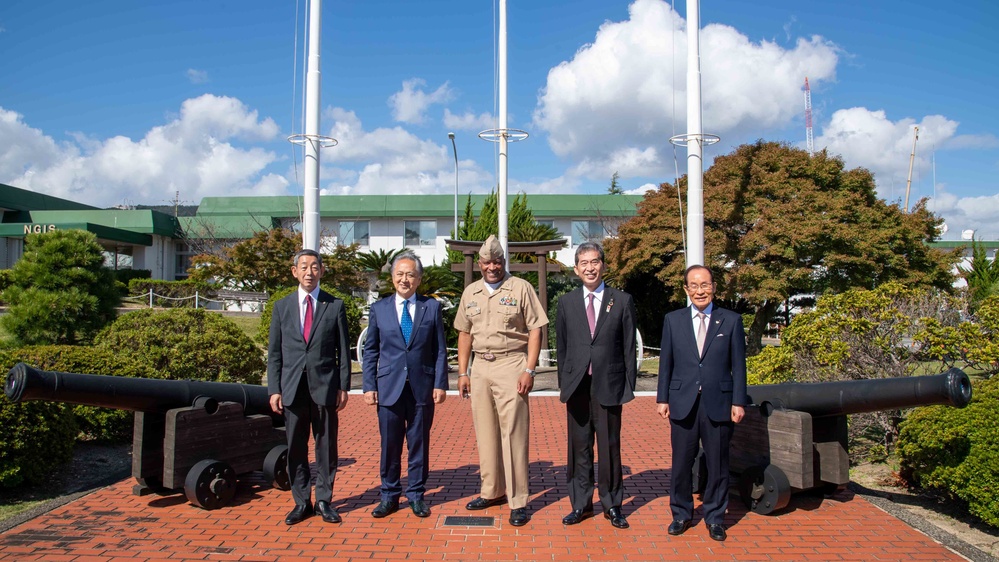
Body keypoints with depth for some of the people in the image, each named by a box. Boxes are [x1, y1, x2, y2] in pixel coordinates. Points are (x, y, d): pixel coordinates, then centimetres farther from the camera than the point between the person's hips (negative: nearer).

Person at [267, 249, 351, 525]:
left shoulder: (335, 306, 3)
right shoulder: (282, 306, 8)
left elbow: (343, 350, 3)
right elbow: (274, 352, 7)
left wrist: (343, 387, -2)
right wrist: (274, 389, 0)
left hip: (325, 386, -1)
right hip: (292, 388, 2)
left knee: (326, 446, 5)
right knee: (296, 448, 7)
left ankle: (324, 500, 17)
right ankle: (302, 502, 19)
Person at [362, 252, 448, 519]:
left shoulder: (432, 307, 4)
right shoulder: (379, 309, 6)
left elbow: (440, 350, 3)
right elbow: (370, 351, 8)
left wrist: (440, 384, -4)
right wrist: (369, 386, 0)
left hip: (422, 387, 0)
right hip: (389, 387, 1)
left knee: (419, 444, 8)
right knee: (390, 445, 7)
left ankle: (416, 495, 21)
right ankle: (389, 495, 21)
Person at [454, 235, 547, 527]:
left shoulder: (521, 288, -2)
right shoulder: (470, 292, 12)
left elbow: (535, 330, -5)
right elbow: (465, 333, 16)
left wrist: (529, 370, -13)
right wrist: (462, 372, 10)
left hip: (511, 365, -5)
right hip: (480, 366, 5)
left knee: (513, 434, -5)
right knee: (485, 433, 11)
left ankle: (518, 501, 3)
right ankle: (492, 491, 25)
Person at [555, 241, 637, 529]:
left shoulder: (622, 301, 2)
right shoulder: (566, 303, 7)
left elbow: (629, 347, 2)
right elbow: (561, 346, 10)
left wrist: (629, 385, -2)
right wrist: (563, 383, 5)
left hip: (608, 384, -2)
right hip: (577, 385, 2)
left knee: (610, 446, 5)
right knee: (579, 447, 8)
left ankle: (612, 505, 20)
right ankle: (581, 503, 20)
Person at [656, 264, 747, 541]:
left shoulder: (731, 320, 3)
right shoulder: (672, 320, 6)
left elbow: (738, 365, 2)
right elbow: (666, 363, 7)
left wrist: (738, 402, -3)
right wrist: (663, 399, 3)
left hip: (718, 403, -1)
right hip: (683, 403, 1)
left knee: (718, 464, 8)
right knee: (681, 462, 7)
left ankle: (714, 517, 23)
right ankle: (681, 514, 24)